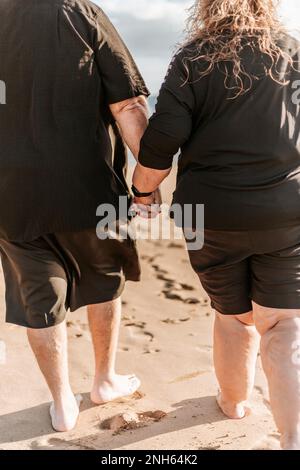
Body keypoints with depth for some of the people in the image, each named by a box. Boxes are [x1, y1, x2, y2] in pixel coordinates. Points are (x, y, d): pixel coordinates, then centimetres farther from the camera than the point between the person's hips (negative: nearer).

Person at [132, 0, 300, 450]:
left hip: (214, 215, 0)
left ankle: (234, 400, 40)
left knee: (233, 316, 19)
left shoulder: (192, 61, -3)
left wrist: (142, 192, 4)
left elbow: (163, 139, -10)